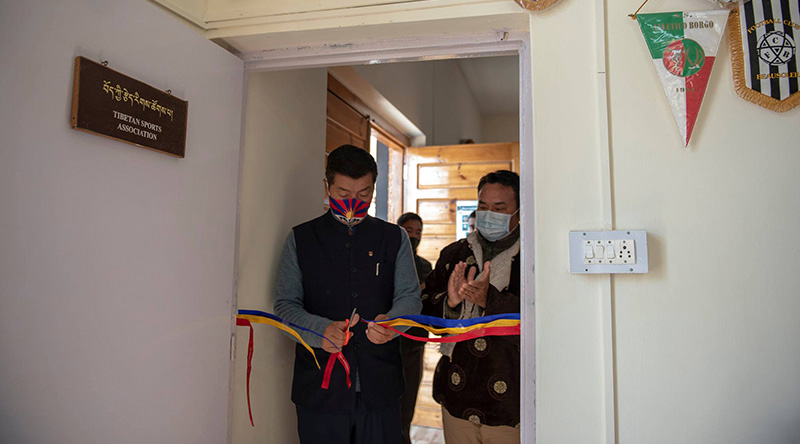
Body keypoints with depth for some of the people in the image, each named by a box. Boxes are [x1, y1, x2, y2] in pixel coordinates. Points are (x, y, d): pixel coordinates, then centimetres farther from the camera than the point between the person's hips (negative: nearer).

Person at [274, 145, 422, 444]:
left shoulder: (395, 238, 8)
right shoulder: (301, 239, 5)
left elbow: (410, 296, 2)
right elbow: (285, 304, 1)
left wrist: (391, 322, -21)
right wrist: (320, 330, -19)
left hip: (380, 387, 1)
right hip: (319, 388, -1)